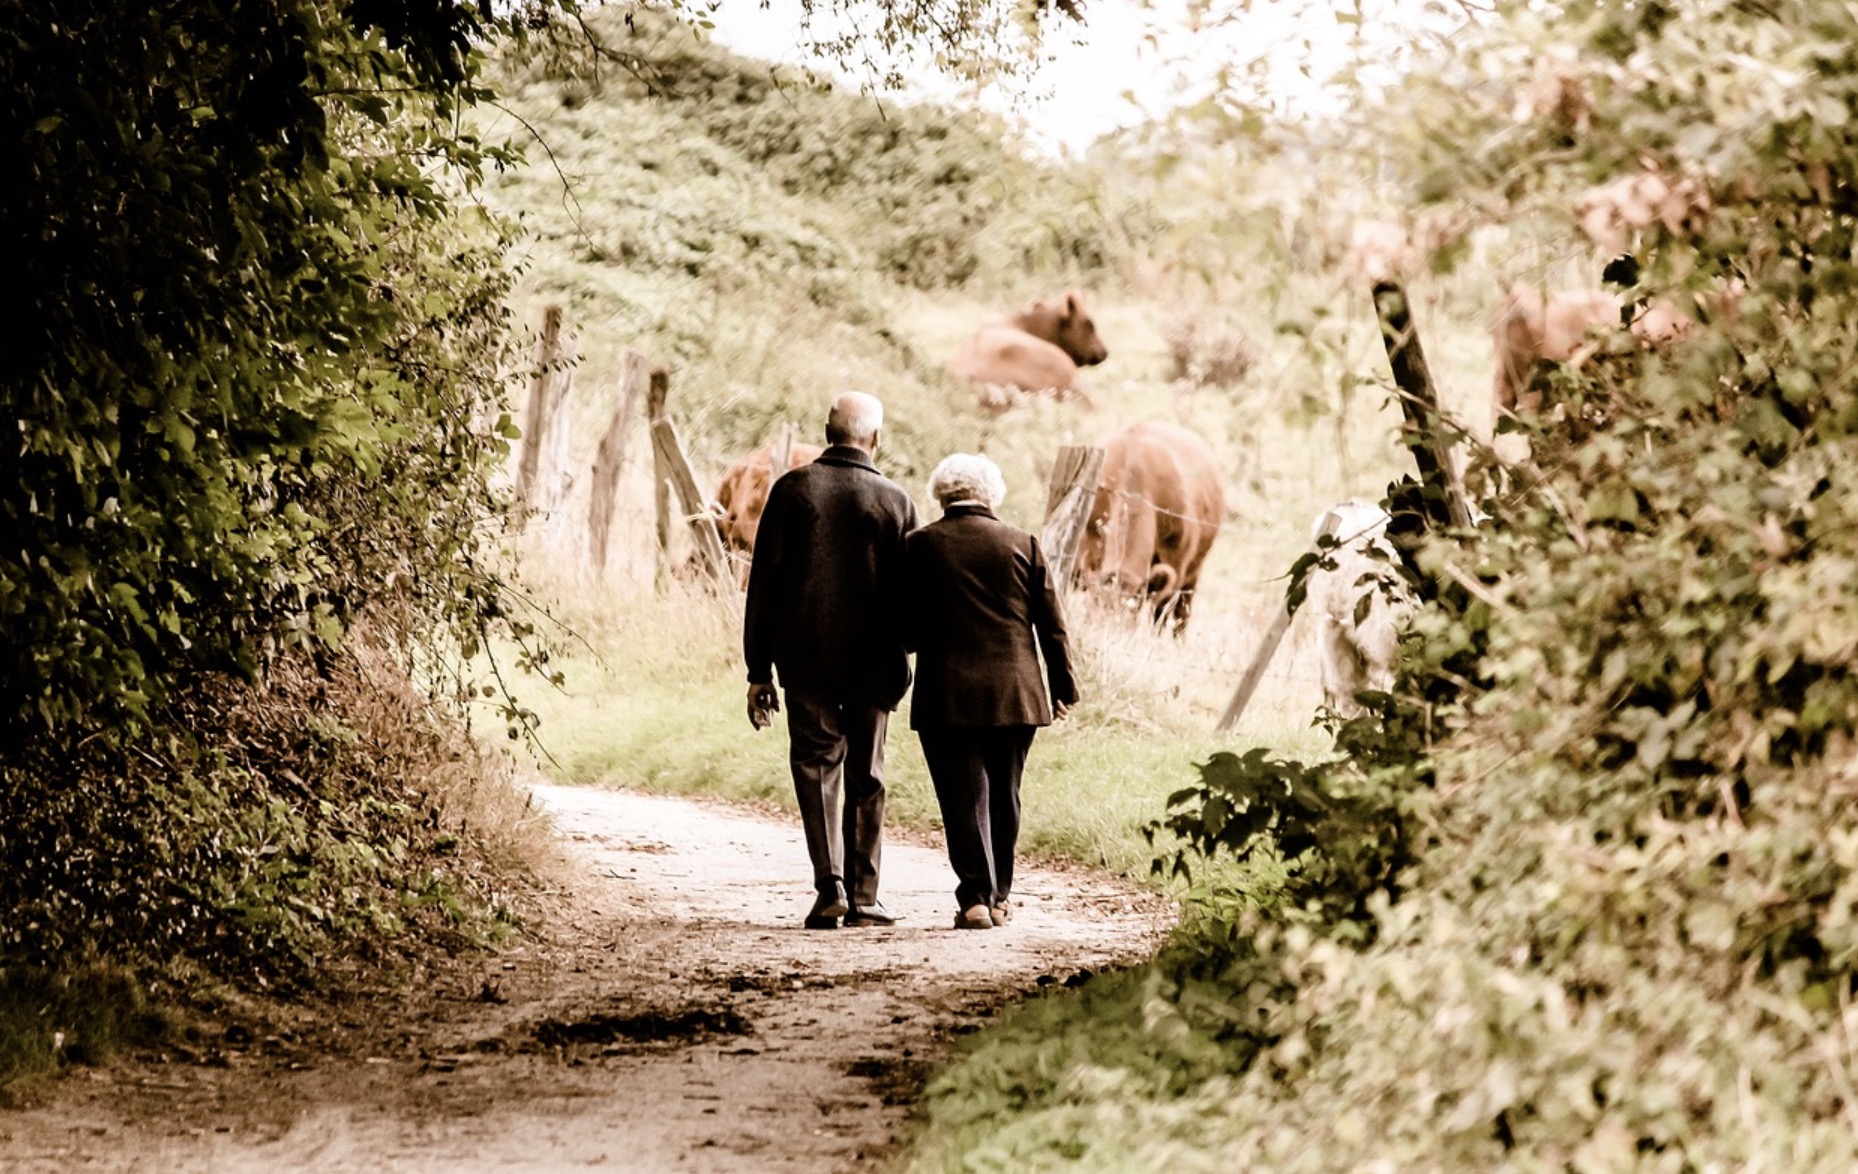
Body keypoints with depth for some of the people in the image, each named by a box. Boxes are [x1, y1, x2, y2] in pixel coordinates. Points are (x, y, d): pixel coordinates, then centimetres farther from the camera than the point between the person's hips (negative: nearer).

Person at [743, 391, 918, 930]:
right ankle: (862, 897, 10)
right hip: (873, 664, 0)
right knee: (866, 778, 10)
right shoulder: (895, 501, -1)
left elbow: (763, 583, -2)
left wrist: (758, 669, 2)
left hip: (805, 658, 0)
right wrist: (900, 662, 13)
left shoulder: (792, 489, -2)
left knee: (816, 766, 7)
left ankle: (830, 884, -8)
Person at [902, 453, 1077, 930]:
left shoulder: (920, 546, -3)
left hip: (947, 695, -2)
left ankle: (975, 898, -8)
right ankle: (999, 895, 22)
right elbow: (1051, 625, 5)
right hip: (1015, 694, 2)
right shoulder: (1022, 544, 3)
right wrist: (1063, 687, 13)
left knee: (964, 797, 0)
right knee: (1003, 796, 14)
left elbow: (906, 629, -2)